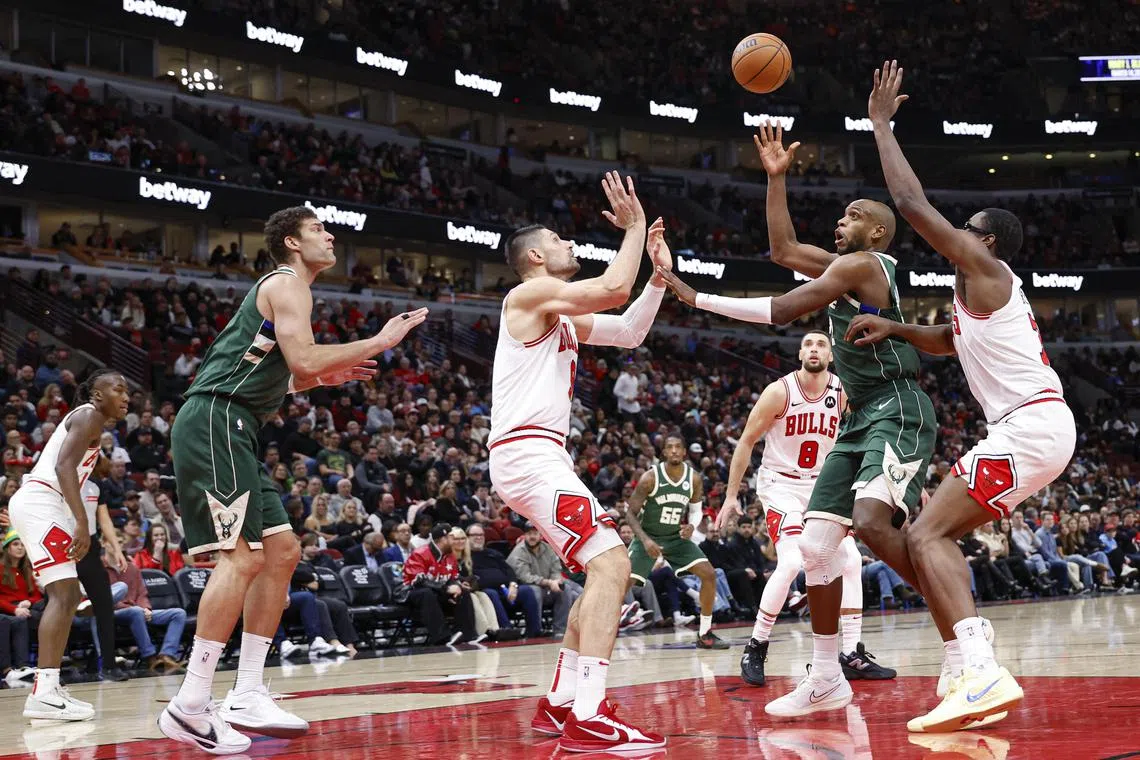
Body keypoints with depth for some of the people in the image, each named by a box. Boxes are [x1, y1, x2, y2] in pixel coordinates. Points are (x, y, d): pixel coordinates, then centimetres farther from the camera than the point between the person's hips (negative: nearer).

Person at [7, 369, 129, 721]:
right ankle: (43, 692, -28)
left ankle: (49, 687, 15)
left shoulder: (87, 421, 25)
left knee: (68, 596, 14)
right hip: (39, 503, -11)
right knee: (64, 594, -19)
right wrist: (82, 523, -26)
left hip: (38, 505, 11)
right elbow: (64, 466, -19)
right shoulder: (89, 415, -5)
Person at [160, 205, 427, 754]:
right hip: (214, 423, -11)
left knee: (282, 552, 9)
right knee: (241, 558, -17)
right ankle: (190, 706, -18)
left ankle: (247, 697, 9)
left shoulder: (282, 289, 27)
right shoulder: (286, 284, -4)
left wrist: (327, 376, 24)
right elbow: (302, 359, -19)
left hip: (231, 432, 11)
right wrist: (378, 342, -9)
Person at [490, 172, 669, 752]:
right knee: (610, 563, -21)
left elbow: (629, 332, 27)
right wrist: (633, 229, -4)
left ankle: (560, 704, 18)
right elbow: (612, 290, -17)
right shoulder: (529, 294, -4)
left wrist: (659, 273, 19)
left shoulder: (565, 318, 24)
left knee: (604, 569, 16)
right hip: (526, 452, -11)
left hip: (538, 455, 11)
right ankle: (587, 719, -31)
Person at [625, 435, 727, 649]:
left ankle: (705, 634, 3)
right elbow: (630, 513, -14)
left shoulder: (694, 479, -9)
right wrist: (645, 540, -26)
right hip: (648, 537, -4)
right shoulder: (650, 478, -20)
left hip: (678, 537, 4)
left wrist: (692, 525, -17)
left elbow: (696, 510, 6)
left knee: (709, 574, -9)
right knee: (624, 581, -18)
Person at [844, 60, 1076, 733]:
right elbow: (947, 341, 44)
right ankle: (971, 671, 8)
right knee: (940, 530, 15)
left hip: (1029, 426, -10)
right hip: (1045, 428, 10)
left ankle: (983, 674, -32)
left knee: (927, 534, -16)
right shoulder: (985, 293, 25)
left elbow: (912, 204, -8)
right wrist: (891, 330, 26)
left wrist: (881, 122, 0)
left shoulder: (986, 268, -3)